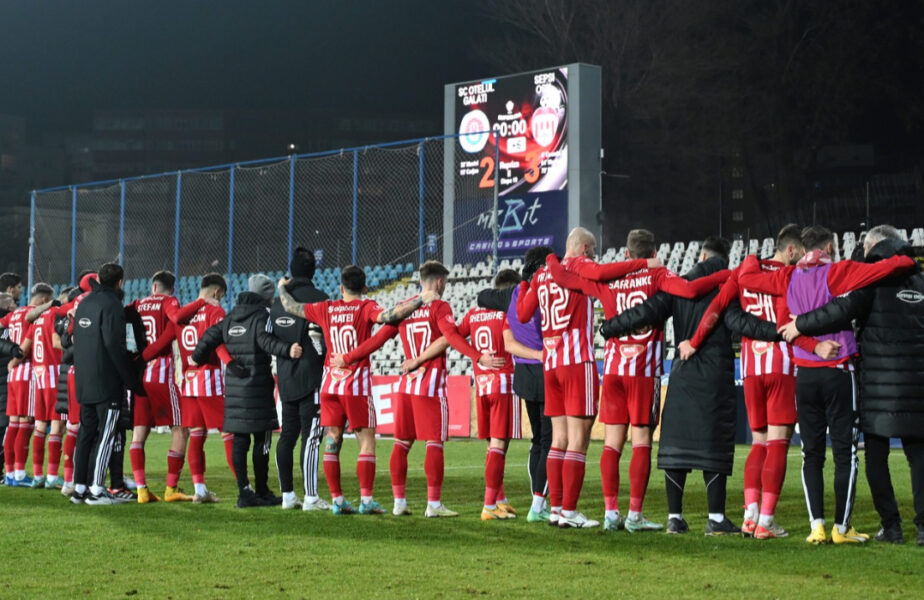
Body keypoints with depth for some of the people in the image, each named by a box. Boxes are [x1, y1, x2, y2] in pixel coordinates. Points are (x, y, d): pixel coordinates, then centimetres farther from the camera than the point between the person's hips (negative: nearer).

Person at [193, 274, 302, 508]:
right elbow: (266, 340, -24)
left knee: (239, 439, 7)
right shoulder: (262, 315, -7)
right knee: (261, 439, 1)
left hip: (234, 385, 6)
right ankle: (262, 492, 6)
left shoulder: (230, 317, 12)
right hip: (258, 386, -6)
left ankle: (244, 491, 6)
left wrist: (197, 357, 33)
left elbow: (211, 336, 16)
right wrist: (287, 350, -39)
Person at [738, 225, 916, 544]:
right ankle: (842, 527, 5)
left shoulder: (789, 277, 4)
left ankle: (817, 526, 4)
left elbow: (746, 277, 11)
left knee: (812, 452, 9)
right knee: (845, 451, 3)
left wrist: (752, 260, 32)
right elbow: (886, 268, -17)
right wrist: (908, 261, 4)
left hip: (805, 375, 4)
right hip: (838, 373, -4)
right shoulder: (838, 272, -7)